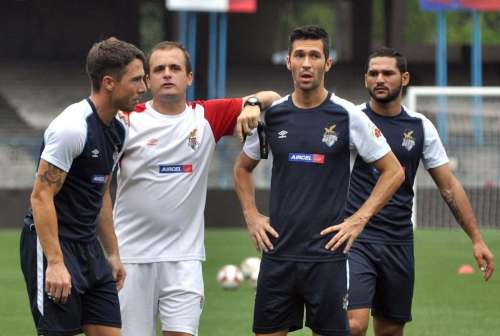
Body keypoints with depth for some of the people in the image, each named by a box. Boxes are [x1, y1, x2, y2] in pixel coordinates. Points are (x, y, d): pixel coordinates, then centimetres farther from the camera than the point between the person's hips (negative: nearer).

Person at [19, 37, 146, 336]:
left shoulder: (118, 130, 10)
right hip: (53, 244, -9)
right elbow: (41, 196, -20)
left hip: (88, 247, 9)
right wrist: (55, 263, -25)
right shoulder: (73, 127, -18)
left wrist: (113, 254, 21)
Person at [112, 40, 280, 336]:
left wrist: (253, 103, -13)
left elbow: (272, 98, 7)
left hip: (184, 255, 1)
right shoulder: (128, 121, -1)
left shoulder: (206, 117, 4)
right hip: (133, 254, -1)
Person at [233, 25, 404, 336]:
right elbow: (243, 168, 23)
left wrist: (359, 219, -5)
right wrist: (251, 215, 9)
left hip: (327, 254, -3)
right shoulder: (272, 114, 6)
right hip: (277, 253, 3)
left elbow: (393, 171, 2)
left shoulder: (348, 116, -4)